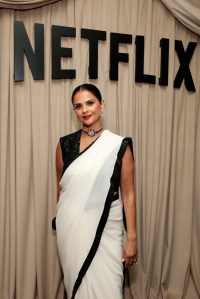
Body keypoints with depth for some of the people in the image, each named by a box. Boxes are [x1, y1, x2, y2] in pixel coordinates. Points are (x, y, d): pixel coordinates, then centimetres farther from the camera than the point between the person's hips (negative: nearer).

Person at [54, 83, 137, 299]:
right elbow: (60, 188, 10)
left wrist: (131, 238, -6)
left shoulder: (119, 146, -7)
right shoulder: (65, 144, 0)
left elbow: (128, 194, -5)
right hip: (72, 228, 2)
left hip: (106, 228, -2)